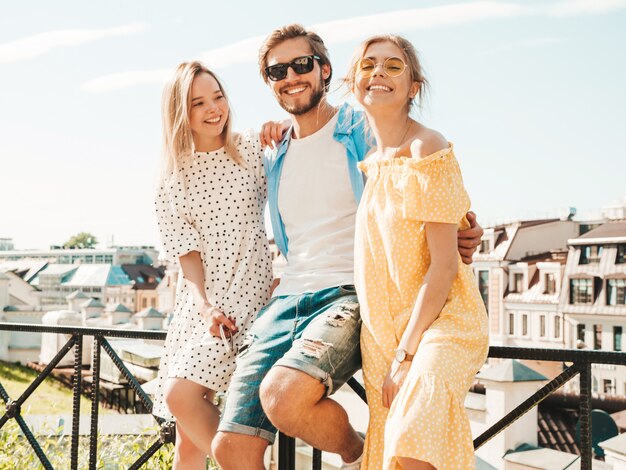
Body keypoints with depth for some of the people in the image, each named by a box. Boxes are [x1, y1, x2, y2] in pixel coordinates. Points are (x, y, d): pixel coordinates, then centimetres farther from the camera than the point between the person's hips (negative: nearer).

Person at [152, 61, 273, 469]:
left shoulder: (253, 150, 1)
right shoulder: (174, 177, 8)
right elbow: (186, 251, 2)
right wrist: (204, 306, -12)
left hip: (246, 292, -4)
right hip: (198, 302, 4)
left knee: (180, 395, -20)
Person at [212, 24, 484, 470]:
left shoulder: (364, 132, 3)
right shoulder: (274, 158, 19)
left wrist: (464, 233, -16)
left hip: (349, 295, -6)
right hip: (286, 299, 6)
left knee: (284, 395, -33)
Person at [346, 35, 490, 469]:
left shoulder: (427, 150, -13)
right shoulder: (368, 158, 8)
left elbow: (443, 264, -16)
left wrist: (405, 355, -16)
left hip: (440, 320, -7)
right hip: (383, 329, 7)